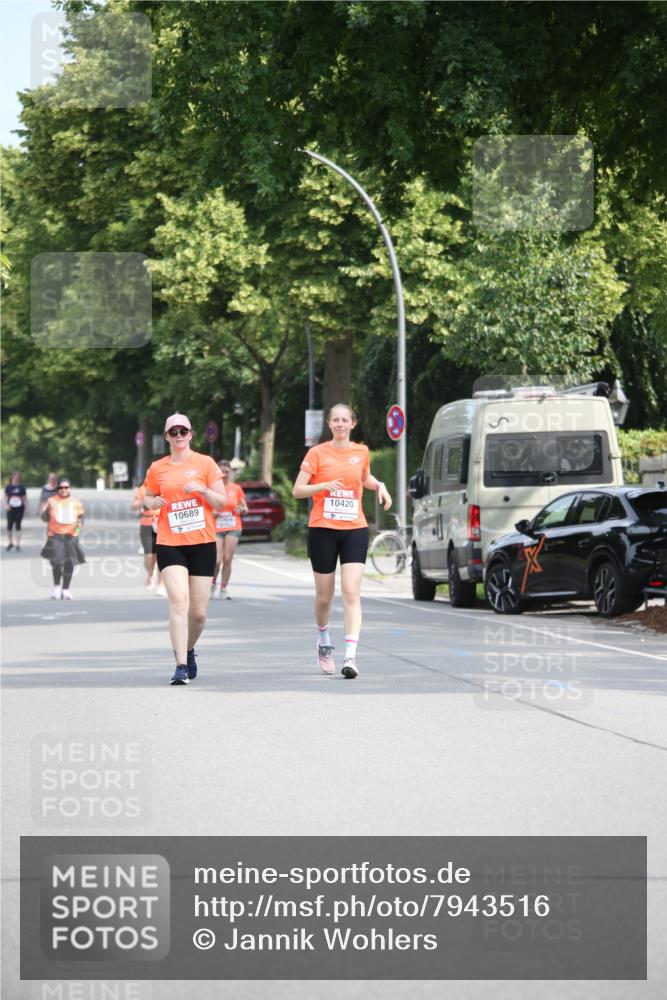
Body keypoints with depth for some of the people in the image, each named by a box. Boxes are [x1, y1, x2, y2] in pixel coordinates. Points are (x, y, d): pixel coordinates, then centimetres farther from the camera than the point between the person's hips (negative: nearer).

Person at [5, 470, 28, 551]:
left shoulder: (21, 487, 0)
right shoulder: (8, 487, 0)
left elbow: (25, 498, 5)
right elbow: (5, 497, 2)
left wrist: (26, 507, -1)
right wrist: (6, 505, -14)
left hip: (19, 508, 0)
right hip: (11, 509, 0)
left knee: (18, 526, 3)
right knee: (9, 525, -1)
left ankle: (18, 544, 9)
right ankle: (10, 542, 20)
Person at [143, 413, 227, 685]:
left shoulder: (205, 463, 4)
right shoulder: (157, 469, 7)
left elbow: (222, 502, 4)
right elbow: (148, 497, 21)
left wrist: (202, 490, -14)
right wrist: (152, 502, -2)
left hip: (202, 543, 0)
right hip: (169, 544, 0)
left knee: (199, 612, 3)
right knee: (178, 600, -19)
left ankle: (189, 650, 33)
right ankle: (181, 665, -20)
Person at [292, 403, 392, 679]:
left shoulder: (361, 452, 8)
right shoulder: (318, 453, -1)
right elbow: (297, 490, -3)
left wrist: (379, 486, 8)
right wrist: (323, 486, -20)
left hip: (354, 529, 1)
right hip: (323, 529, -1)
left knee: (352, 593, -13)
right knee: (324, 597, 8)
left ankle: (350, 656, -20)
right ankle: (324, 641, 36)